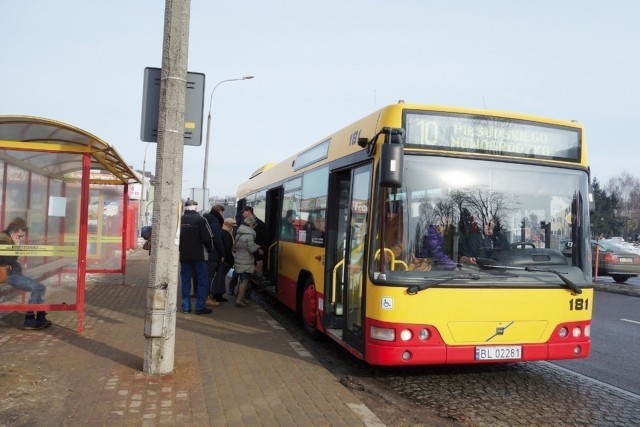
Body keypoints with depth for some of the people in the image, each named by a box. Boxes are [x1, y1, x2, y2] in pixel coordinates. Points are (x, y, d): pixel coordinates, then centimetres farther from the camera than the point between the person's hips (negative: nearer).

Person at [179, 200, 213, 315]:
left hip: (184, 256, 5)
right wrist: (210, 249, 3)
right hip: (199, 255, -5)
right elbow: (207, 238, -14)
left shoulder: (179, 220, 3)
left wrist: (181, 249, 15)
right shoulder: (200, 220, -12)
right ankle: (200, 307, 1)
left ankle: (186, 307, 13)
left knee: (185, 281, 11)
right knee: (203, 280, 4)